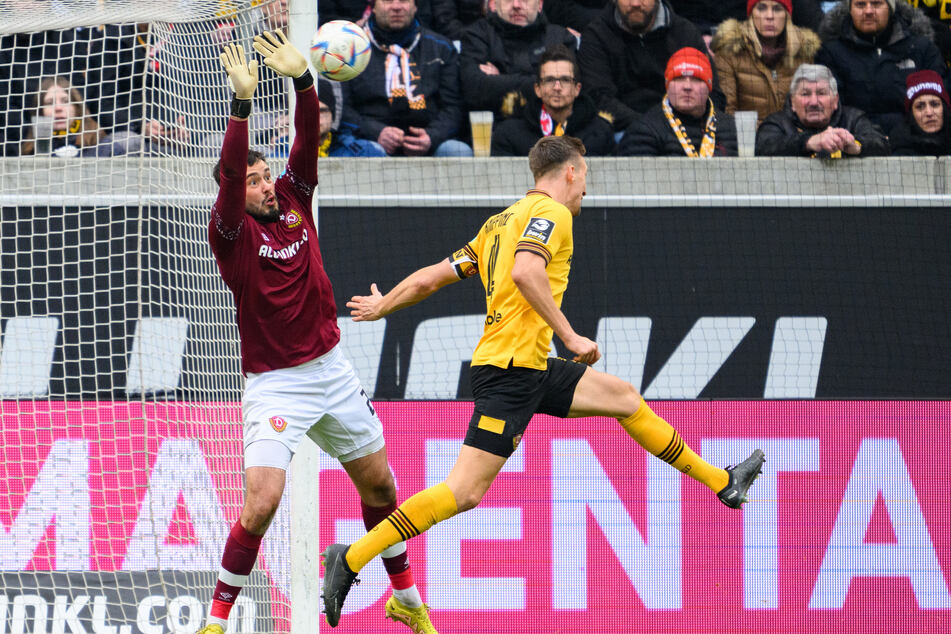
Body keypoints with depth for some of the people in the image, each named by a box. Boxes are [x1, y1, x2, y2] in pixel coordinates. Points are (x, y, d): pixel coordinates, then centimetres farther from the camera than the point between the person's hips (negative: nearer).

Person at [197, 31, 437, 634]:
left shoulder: (294, 203, 2)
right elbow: (229, 173, -30)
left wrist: (302, 77, -24)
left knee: (378, 482, 16)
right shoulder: (233, 232, -12)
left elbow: (308, 139, -9)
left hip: (332, 371, 6)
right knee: (262, 500, -19)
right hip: (275, 384, -6)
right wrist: (243, 101, -39)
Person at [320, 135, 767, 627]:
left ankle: (722, 483, 29)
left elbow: (431, 277, 20)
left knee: (624, 397, 19)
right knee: (465, 492, -15)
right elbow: (525, 272, -25)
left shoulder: (501, 222, 19)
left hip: (531, 368, 10)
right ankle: (351, 559, -17)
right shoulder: (551, 212, -7)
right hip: (509, 368, -10)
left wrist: (380, 305, 34)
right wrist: (570, 336, -22)